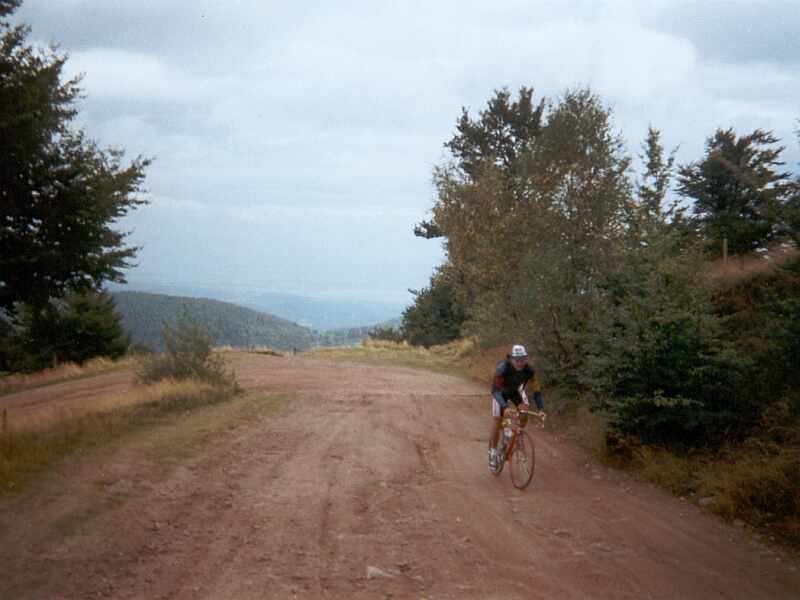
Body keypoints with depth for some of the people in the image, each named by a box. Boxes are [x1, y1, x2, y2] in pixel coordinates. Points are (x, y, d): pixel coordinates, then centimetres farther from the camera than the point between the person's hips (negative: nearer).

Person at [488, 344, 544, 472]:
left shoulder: (529, 370, -30)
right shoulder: (502, 369, -39)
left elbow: (536, 390, -25)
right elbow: (495, 390, -41)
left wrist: (541, 408, -38)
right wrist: (504, 405, -57)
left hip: (517, 390, 3)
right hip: (501, 392, -3)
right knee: (497, 421, -11)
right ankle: (493, 452, 3)